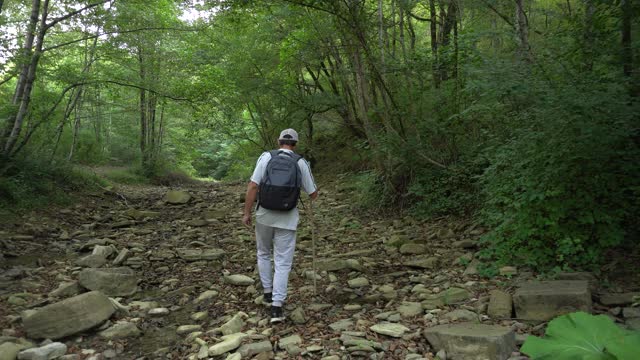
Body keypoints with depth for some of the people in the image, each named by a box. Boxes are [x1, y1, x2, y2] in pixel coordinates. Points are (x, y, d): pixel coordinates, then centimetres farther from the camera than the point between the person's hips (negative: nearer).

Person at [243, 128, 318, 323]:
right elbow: (313, 194, 3)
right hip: (287, 219, -1)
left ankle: (267, 292, 31)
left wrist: (247, 213, -3)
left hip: (265, 215, 1)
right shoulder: (301, 163, -3)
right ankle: (276, 307, -2)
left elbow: (253, 186, -11)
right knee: (283, 262, 5)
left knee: (264, 254, 25)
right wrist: (313, 194, 27)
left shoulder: (266, 157, -4)